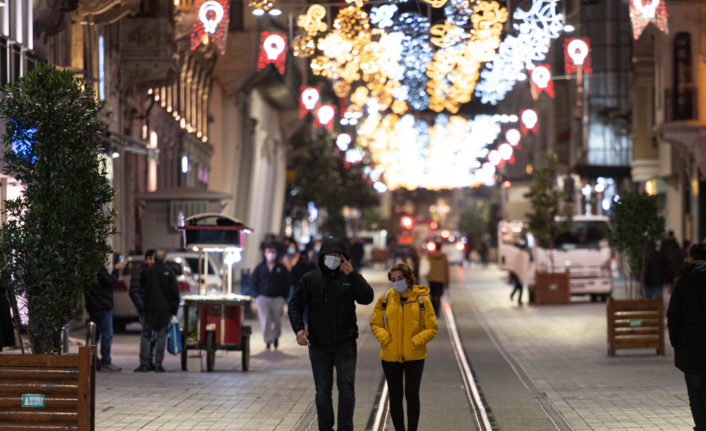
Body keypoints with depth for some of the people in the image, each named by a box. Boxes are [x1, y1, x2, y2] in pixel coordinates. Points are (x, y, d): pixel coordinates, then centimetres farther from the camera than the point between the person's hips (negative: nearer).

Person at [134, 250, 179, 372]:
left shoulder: (146, 272, 1)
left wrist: (142, 305, 23)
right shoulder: (169, 272, 0)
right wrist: (173, 310, 3)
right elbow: (175, 293, 0)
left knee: (146, 336, 5)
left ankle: (144, 364, -2)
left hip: (149, 309, 0)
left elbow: (141, 290, 11)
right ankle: (158, 365, 0)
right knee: (161, 337, 3)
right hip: (164, 310, 0)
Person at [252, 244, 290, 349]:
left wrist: (284, 296, -2)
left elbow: (287, 284, 8)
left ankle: (275, 337, 34)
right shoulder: (259, 268, 7)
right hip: (263, 298, -1)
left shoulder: (282, 268, 7)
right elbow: (253, 283, 8)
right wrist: (256, 296, -3)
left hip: (277, 299, 1)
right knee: (265, 320, -13)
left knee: (277, 320, 8)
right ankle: (268, 341, -9)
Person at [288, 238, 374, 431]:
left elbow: (367, 298, -12)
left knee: (346, 387, -11)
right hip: (319, 345, 1)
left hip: (345, 344, -1)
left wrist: (352, 274, -18)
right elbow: (295, 305, 2)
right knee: (323, 392, 6)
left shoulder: (351, 278, 3)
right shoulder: (310, 279, 4)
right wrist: (298, 328, -14)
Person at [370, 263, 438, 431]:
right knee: (395, 397, 9)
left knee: (412, 395, -3)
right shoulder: (385, 299, 0)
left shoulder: (421, 299, -4)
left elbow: (432, 328, 0)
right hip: (390, 356, 2)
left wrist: (416, 341, -15)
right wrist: (385, 338, -11)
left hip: (414, 356, -2)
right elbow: (375, 324, 7)